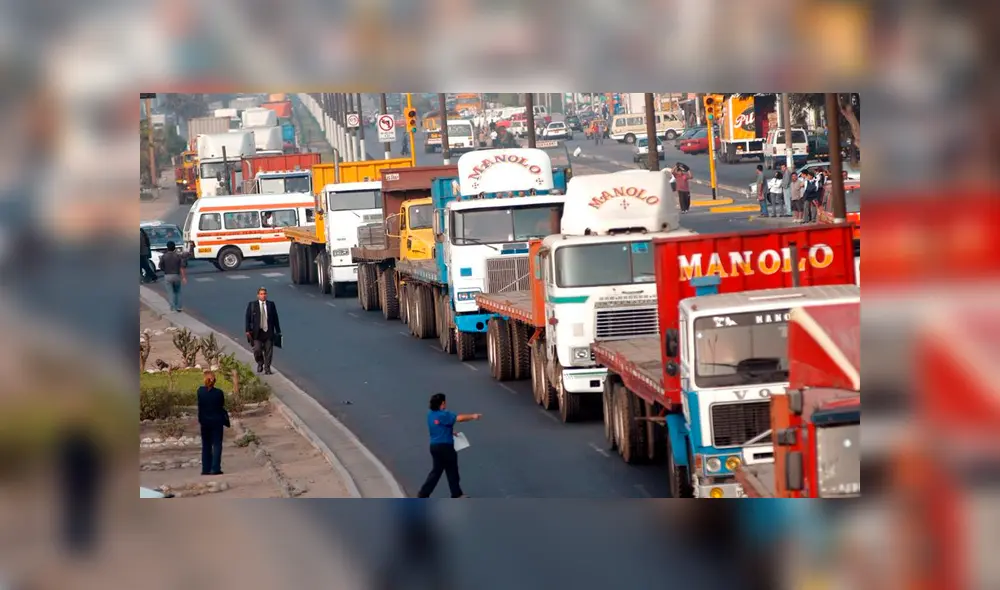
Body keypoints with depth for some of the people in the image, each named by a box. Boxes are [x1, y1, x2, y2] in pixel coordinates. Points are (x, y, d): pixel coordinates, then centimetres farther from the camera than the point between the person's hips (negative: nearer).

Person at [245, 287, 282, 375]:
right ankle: (260, 364, 18)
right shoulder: (252, 305, 3)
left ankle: (267, 369, 12)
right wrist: (248, 331, -6)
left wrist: (278, 331, 9)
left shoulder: (271, 304, 7)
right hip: (257, 332, -1)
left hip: (269, 332, 1)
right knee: (257, 350, -10)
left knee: (268, 351, 1)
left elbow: (275, 318, 10)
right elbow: (248, 318, 2)